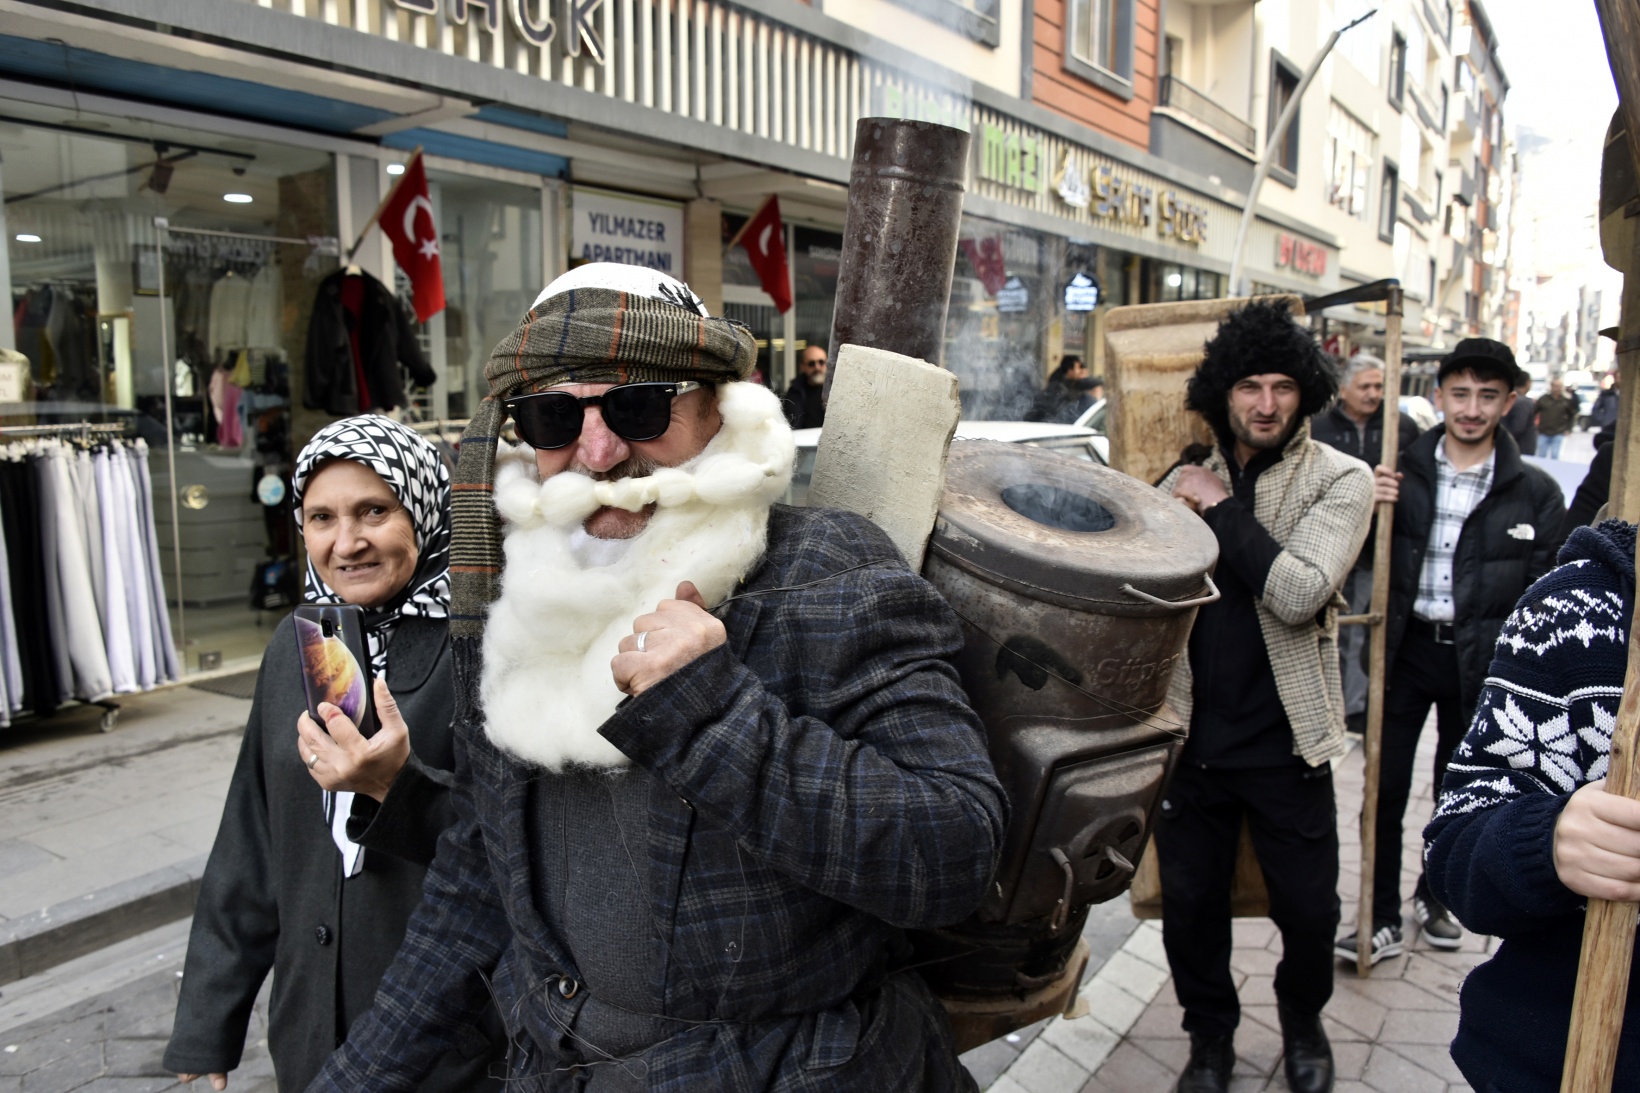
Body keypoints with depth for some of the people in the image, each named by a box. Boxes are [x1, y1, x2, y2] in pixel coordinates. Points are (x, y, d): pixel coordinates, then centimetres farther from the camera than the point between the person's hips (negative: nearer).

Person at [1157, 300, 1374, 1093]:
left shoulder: (1340, 479, -6)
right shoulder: (1188, 479, 5)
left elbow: (1300, 594, -22)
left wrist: (1220, 510, -18)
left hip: (1284, 741, -2)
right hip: (1189, 732, 3)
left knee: (1309, 907, 11)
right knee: (1189, 904, 12)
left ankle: (1302, 1021, 42)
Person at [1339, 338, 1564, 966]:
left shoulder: (1534, 492, -2)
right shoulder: (1402, 474, -2)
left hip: (1479, 661, 0)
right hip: (1407, 649, 0)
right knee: (1385, 788, 3)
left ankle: (1435, 897, 39)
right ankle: (1382, 921, 15)